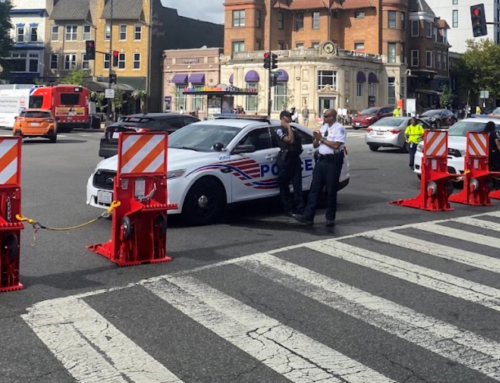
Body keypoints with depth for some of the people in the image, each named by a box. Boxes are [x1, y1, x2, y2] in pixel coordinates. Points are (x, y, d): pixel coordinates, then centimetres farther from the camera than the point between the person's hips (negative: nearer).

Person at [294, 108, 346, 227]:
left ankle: (330, 218, 10)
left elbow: (336, 145, -19)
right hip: (321, 160, 7)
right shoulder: (323, 128, 16)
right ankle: (308, 216, 2)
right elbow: (315, 145, 17)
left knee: (331, 190, 1)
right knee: (315, 188, 3)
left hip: (333, 161, -7)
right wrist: (316, 139, -5)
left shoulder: (339, 129, -7)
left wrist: (322, 139, -11)